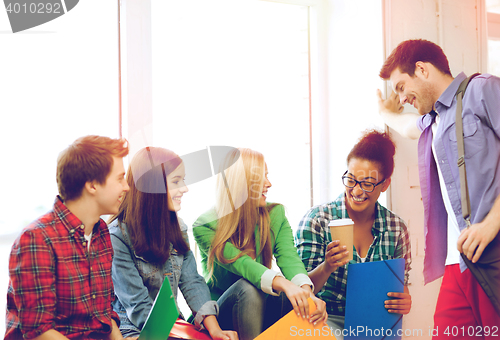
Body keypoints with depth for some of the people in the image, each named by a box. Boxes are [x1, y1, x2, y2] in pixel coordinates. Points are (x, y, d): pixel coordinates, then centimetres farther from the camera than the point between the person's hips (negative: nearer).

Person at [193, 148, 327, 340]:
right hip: (219, 316, -3)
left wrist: (307, 290, -41)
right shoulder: (204, 225, -15)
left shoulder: (275, 214, -1)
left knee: (294, 299, -29)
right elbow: (240, 263, -29)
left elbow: (288, 256, -18)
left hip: (260, 311, 3)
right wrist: (284, 284, -48)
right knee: (248, 287, -35)